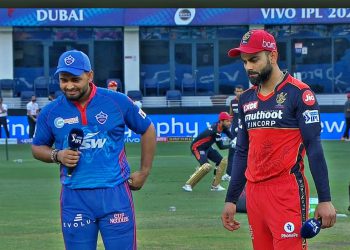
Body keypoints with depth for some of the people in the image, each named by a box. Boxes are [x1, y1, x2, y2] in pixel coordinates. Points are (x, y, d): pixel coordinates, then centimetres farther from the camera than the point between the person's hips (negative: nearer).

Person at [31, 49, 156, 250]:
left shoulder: (118, 102, -2)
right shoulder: (50, 112, 3)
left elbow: (148, 130, 10)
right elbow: (37, 148, 16)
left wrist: (144, 172, 7)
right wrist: (57, 155, -6)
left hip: (115, 194, -2)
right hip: (74, 196, 2)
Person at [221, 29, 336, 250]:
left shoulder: (298, 93, -5)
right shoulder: (246, 99, 15)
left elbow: (314, 148, -9)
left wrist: (325, 199, -14)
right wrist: (231, 200, 17)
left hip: (288, 192, -6)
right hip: (254, 192, 6)